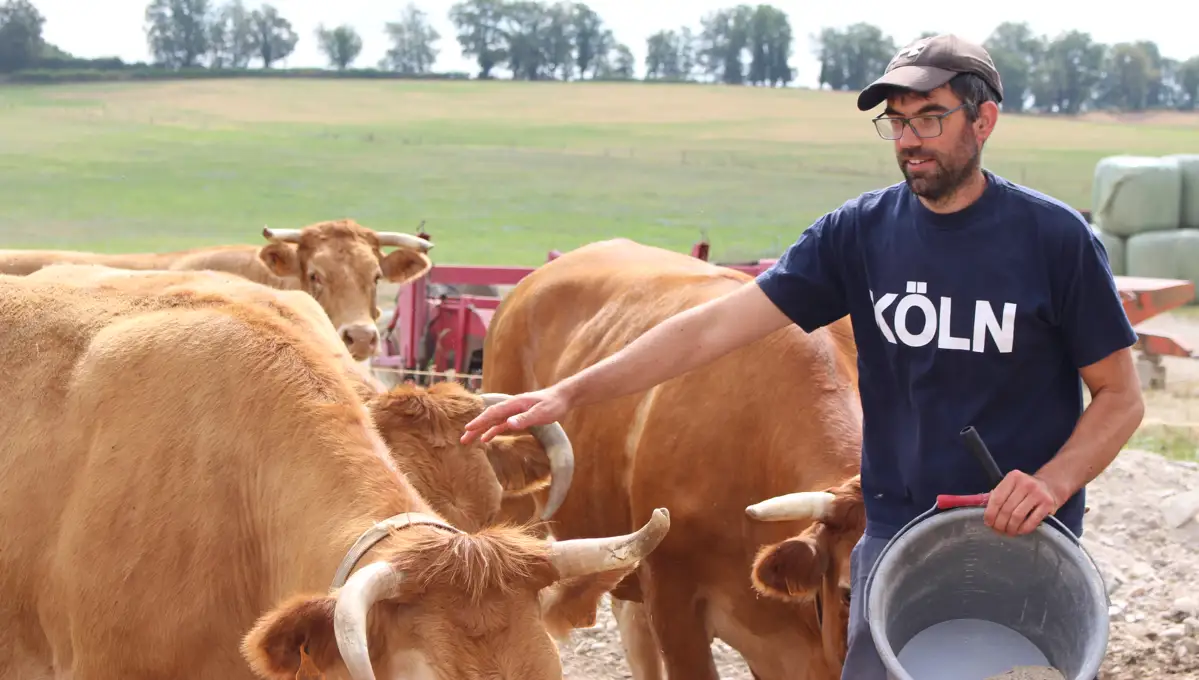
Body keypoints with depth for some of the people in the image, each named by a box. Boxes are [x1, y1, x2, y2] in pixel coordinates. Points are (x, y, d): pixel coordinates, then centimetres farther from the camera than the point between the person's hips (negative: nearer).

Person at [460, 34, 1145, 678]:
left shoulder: (1054, 237, -8)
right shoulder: (860, 231, -1)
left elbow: (1121, 395, -1)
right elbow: (717, 325, -4)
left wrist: (1054, 481, -20)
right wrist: (571, 392, -11)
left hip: (1027, 547, -2)